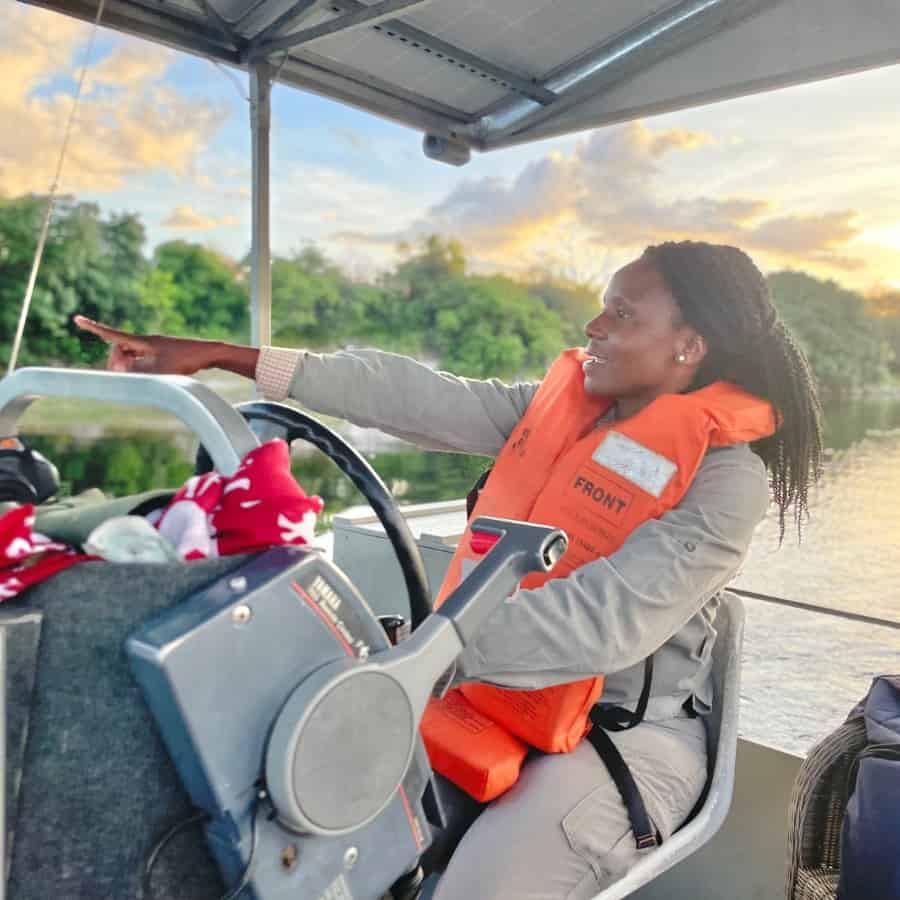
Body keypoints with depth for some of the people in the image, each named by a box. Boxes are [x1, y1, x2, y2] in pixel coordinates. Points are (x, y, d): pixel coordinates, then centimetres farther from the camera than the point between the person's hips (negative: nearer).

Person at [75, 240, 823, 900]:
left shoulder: (727, 478, -16)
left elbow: (601, 626, -28)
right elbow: (411, 396, -9)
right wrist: (216, 356, -13)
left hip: (629, 731, -5)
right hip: (504, 698, 5)